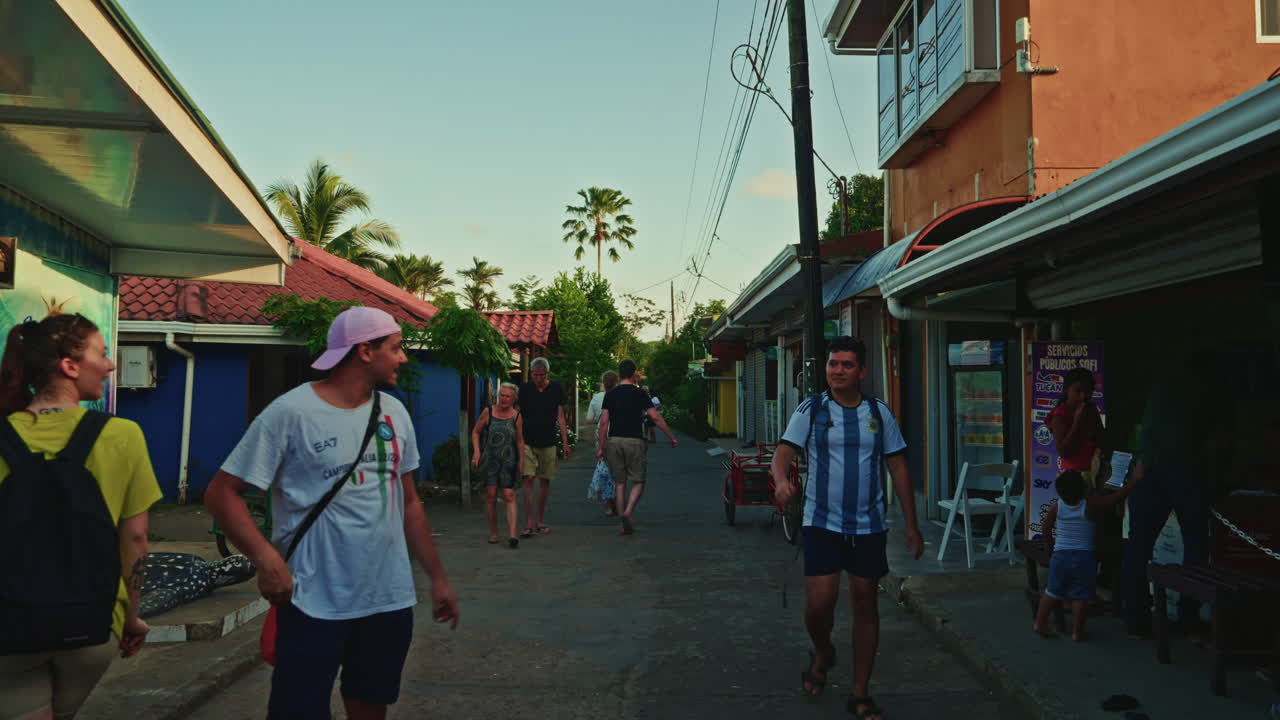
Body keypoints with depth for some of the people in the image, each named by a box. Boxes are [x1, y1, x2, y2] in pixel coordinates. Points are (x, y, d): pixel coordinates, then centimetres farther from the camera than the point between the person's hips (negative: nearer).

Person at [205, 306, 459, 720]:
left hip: (391, 599, 6)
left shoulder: (394, 413, 6)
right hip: (316, 603, -5)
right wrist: (266, 557, -23)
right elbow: (222, 493, -10)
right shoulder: (291, 413, -13)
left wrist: (437, 577, 13)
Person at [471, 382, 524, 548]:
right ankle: (493, 533, 15)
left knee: (509, 496, -9)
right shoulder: (488, 412, 1)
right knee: (490, 496, 2)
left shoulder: (516, 416, 2)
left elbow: (520, 441, 10)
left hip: (508, 461, -1)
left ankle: (512, 534, -14)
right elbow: (475, 432, 10)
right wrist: (476, 451, -3)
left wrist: (521, 463, 10)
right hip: (489, 460, 1)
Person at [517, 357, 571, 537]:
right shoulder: (524, 389, 0)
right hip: (527, 442, -2)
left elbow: (560, 418, 7)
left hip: (548, 443, 2)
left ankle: (539, 522, 18)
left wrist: (565, 443, 2)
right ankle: (529, 524, -10)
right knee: (528, 479, -11)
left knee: (545, 482, 6)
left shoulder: (556, 389, 4)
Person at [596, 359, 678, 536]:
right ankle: (628, 512, -17)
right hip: (634, 441, -3)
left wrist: (601, 447, 6)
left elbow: (604, 422, 1)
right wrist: (672, 437, -1)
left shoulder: (610, 394, 5)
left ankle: (624, 524, 10)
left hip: (614, 441, 3)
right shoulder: (639, 393, -2)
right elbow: (656, 418, -7)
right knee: (638, 482, 7)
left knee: (619, 483, 10)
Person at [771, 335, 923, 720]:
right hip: (822, 523, -2)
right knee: (819, 603, -9)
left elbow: (898, 467, 8)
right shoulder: (811, 410, -2)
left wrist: (911, 525, 5)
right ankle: (822, 653, 27)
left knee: (865, 605, 8)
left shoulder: (879, 413, 4)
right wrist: (781, 479, -36)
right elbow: (784, 450, -13)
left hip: (869, 526, 2)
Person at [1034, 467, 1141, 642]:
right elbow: (1118, 496, -10)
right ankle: (1077, 632, 6)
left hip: (1060, 555, 2)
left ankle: (1040, 623, 17)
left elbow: (1046, 530, 4)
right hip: (1085, 557, -2)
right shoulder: (1091, 505, -11)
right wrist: (1134, 479, -5)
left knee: (1052, 592, 13)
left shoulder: (1056, 506, -5)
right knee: (1080, 596, 3)